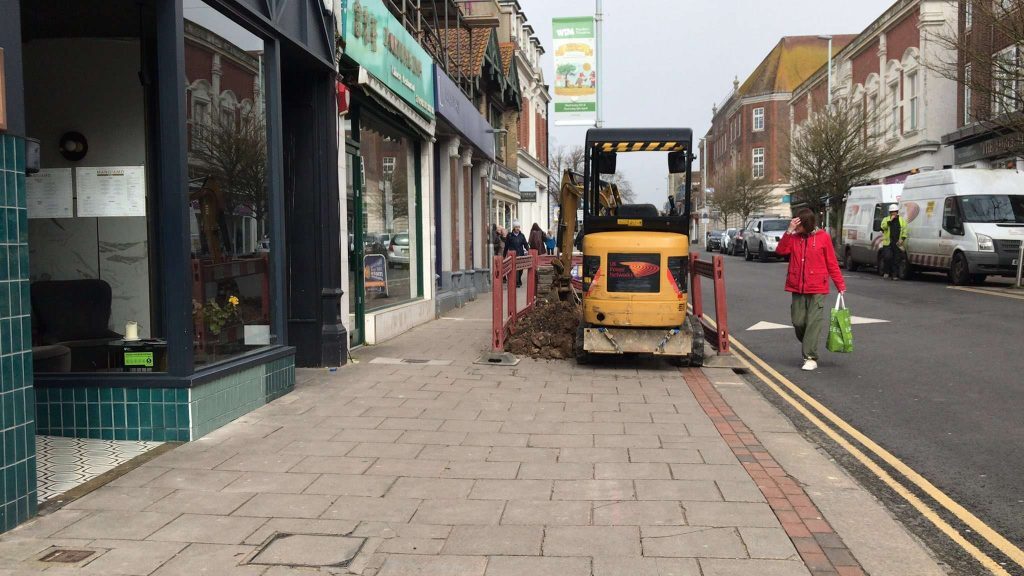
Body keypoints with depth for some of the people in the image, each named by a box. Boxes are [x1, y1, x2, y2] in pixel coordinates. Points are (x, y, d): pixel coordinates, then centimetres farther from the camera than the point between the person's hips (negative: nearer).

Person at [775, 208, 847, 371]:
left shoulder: (823, 237, -2)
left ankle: (810, 358, -1)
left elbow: (832, 263, 0)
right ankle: (810, 346, 31)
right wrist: (789, 231, -13)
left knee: (813, 322, -5)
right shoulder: (793, 237, 8)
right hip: (797, 288, 4)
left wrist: (840, 285, -2)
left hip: (817, 288, -4)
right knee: (798, 322, 6)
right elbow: (780, 251, -7)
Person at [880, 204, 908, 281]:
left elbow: (904, 230, 7)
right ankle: (886, 272, 2)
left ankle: (895, 275, 4)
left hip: (897, 243, 1)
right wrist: (890, 220, -14)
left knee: (897, 260, -1)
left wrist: (902, 239, -7)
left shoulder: (902, 220, 12)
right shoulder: (886, 219, 10)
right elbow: (883, 227, -9)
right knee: (887, 257, -16)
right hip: (888, 243, -1)